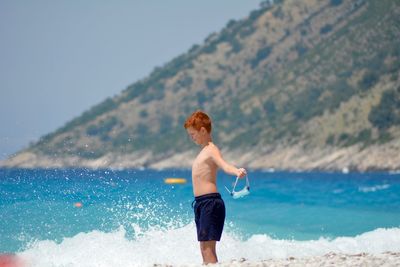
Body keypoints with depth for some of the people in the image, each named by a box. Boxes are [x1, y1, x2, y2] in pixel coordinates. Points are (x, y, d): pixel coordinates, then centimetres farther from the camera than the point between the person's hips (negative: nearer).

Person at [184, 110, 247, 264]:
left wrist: (236, 171, -51)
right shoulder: (204, 151, 19)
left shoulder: (211, 150, -10)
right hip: (201, 203, 10)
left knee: (208, 247, -14)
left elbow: (224, 165, -29)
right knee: (204, 247, 13)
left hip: (210, 202, -10)